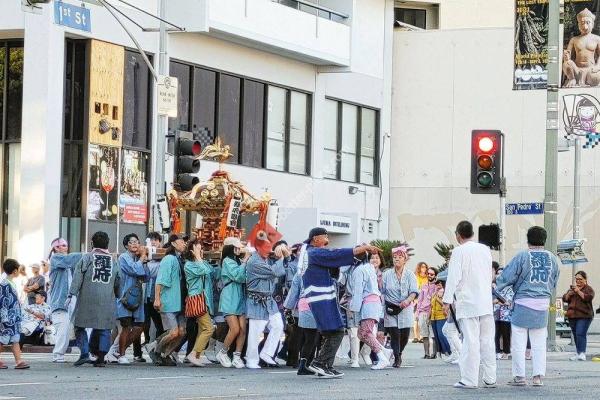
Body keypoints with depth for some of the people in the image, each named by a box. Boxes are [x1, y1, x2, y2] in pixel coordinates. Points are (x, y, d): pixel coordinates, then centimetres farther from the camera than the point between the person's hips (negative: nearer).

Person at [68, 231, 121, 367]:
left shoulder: (87, 258, 2)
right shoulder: (113, 261, 13)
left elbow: (77, 277, -5)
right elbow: (117, 281, 16)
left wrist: (71, 295, -6)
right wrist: (117, 296, 28)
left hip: (87, 299, -3)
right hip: (107, 300, 3)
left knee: (80, 326, 5)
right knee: (104, 328, 8)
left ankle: (84, 353, -8)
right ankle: (101, 357, 1)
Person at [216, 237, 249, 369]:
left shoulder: (238, 261, 15)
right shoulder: (227, 261, -6)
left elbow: (244, 278, 8)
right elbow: (238, 276, -18)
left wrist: (245, 260, 1)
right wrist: (245, 261, -11)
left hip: (240, 299, 7)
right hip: (229, 300, -7)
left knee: (243, 329, -3)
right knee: (235, 329, -12)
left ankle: (237, 357, 3)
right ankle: (222, 353, 6)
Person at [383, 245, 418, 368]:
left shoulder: (409, 274, 3)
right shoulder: (387, 274, 4)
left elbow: (414, 292, -6)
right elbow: (382, 292, 5)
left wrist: (408, 300, -26)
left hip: (405, 309, 0)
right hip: (390, 309, 0)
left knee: (405, 335, 1)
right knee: (394, 334, -9)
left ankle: (399, 354, 29)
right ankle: (397, 359, 2)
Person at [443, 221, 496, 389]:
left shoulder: (459, 251, -8)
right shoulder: (485, 249, 10)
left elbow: (454, 277, -11)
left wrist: (447, 301, -8)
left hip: (467, 302, -5)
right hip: (486, 302, 5)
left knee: (470, 341, -6)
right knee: (487, 341, 8)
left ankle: (469, 380, -6)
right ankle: (490, 378, 10)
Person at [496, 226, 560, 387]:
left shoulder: (522, 256, -9)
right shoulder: (552, 258, 5)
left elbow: (507, 277, -6)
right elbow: (554, 282, 16)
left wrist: (496, 288, 11)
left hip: (523, 303, -4)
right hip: (543, 304, 4)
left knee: (518, 343, 3)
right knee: (539, 343, 10)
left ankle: (519, 376, 3)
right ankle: (538, 376, 7)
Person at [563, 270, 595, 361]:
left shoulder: (589, 289, 2)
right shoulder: (573, 288, 20)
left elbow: (588, 298, -16)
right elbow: (565, 299, 14)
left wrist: (578, 291, -19)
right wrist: (570, 293, -5)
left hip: (584, 316, -6)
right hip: (572, 316, 6)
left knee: (581, 334, -18)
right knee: (575, 335, 6)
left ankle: (582, 353, -24)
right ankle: (578, 354, 11)